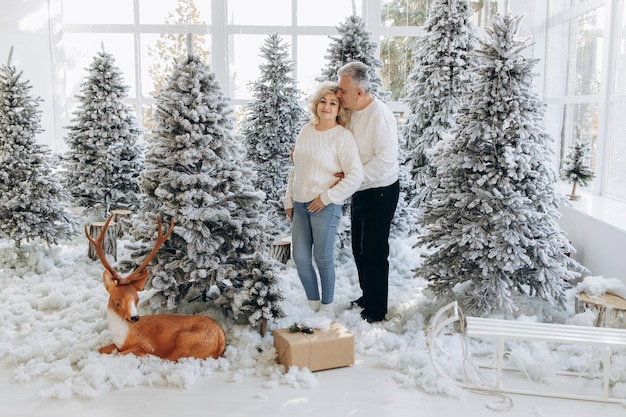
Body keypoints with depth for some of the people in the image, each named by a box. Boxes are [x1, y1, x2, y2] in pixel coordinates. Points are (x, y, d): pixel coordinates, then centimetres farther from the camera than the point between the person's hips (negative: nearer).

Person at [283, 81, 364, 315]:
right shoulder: (306, 131, 11)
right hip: (300, 205, 6)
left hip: (325, 206, -6)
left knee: (323, 258, 3)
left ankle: (327, 306, 23)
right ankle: (313, 303, 27)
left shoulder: (342, 136, -9)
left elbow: (356, 175, -16)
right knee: (300, 258, 7)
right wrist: (289, 200, 16)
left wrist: (327, 197, -15)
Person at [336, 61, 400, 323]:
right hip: (360, 191, 9)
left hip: (380, 193, -9)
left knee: (374, 252, -1)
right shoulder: (352, 112, 6)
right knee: (359, 249, 17)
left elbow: (385, 159, -25)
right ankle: (367, 297, 33)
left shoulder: (379, 115, -21)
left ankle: (377, 309, 13)